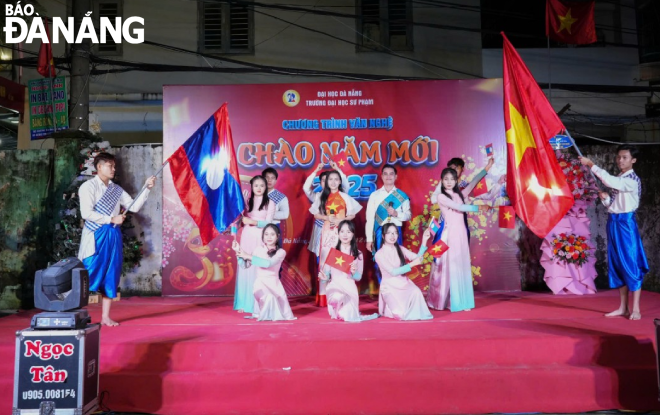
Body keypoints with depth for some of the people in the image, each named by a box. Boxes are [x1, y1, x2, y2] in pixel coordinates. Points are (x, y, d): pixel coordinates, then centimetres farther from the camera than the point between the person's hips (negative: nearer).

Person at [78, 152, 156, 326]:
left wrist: (147, 188, 1)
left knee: (111, 276, 7)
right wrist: (111, 219, -13)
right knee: (90, 275, -6)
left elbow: (134, 207, 8)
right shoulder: (88, 186, -4)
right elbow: (86, 213, -14)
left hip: (113, 235, 6)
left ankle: (105, 317, 14)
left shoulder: (116, 189, 13)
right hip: (96, 235, -6)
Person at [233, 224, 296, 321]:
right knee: (267, 297, -28)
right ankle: (263, 313, 5)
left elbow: (268, 263, -20)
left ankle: (272, 313, 11)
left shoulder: (281, 252, -2)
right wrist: (239, 252, -11)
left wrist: (248, 256, -22)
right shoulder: (258, 249, 7)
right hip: (260, 283, 1)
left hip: (273, 284, 0)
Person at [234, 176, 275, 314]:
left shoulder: (270, 203, 3)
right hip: (247, 237, 3)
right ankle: (244, 303, 5)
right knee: (245, 268, 1)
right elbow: (241, 219, 9)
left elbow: (268, 223, -6)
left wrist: (253, 222, -18)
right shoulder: (247, 201, 13)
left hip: (261, 238, -3)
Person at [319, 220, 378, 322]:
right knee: (337, 297, -30)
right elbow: (327, 271, 1)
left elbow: (359, 277, 5)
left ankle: (350, 313, 20)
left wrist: (354, 272, -16)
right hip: (334, 286, 0)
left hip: (349, 288, 0)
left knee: (348, 317, -16)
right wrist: (324, 276, -21)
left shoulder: (358, 254, 4)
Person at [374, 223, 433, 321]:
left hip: (403, 283, 4)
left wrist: (424, 241, -13)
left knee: (416, 292, -32)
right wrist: (412, 264, -24)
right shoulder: (379, 254, -9)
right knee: (400, 313, -23)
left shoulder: (400, 249, 8)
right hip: (390, 287, -4)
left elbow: (417, 258, -4)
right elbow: (393, 272, -18)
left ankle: (414, 314, -3)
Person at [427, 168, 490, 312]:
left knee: (462, 266, 6)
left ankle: (462, 301, 10)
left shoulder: (459, 194, 14)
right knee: (449, 266, -3)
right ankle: (449, 301, 4)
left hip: (461, 233, 6)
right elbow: (459, 207, -14)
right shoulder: (441, 197, -5)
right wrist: (478, 207, -15)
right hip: (449, 234, -6)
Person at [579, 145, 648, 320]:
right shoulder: (618, 179, 16)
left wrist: (591, 164, -25)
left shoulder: (633, 180, -10)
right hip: (613, 223, 8)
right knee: (617, 264, 9)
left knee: (630, 264, -6)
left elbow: (610, 181, -28)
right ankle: (623, 307, 15)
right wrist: (605, 198, -6)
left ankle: (636, 309, 0)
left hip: (626, 223, -8)